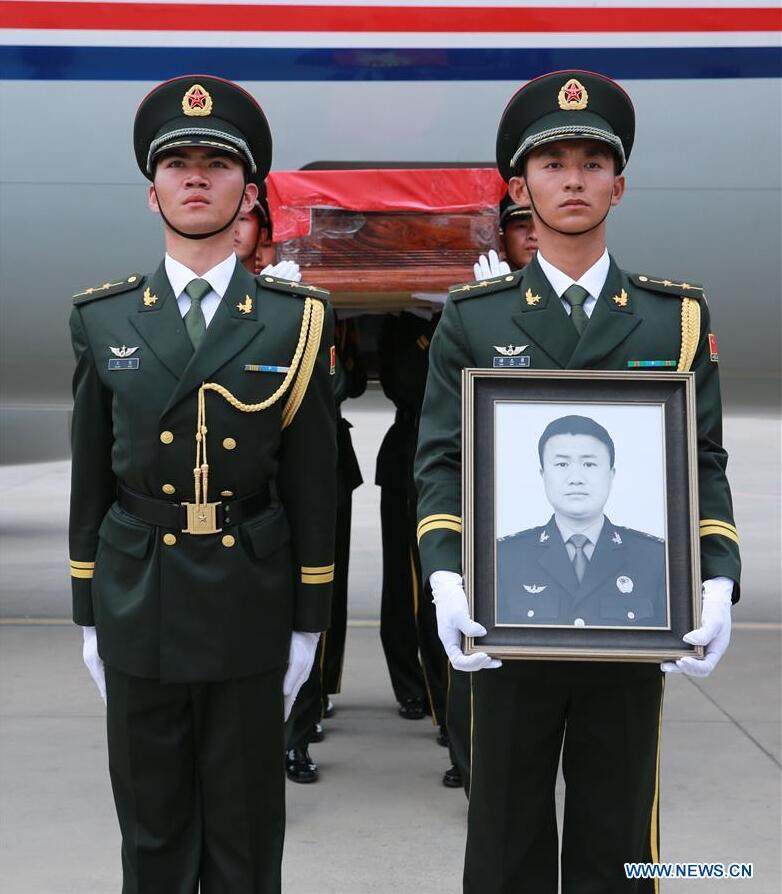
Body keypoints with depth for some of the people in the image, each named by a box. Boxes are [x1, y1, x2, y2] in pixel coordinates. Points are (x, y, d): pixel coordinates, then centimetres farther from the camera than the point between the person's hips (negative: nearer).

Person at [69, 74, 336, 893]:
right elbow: (90, 479, 6)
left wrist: (308, 624, 0)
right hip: (137, 608, 1)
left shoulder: (297, 320, -2)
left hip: (249, 609, -1)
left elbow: (313, 482, -1)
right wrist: (88, 616, 6)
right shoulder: (102, 319, 3)